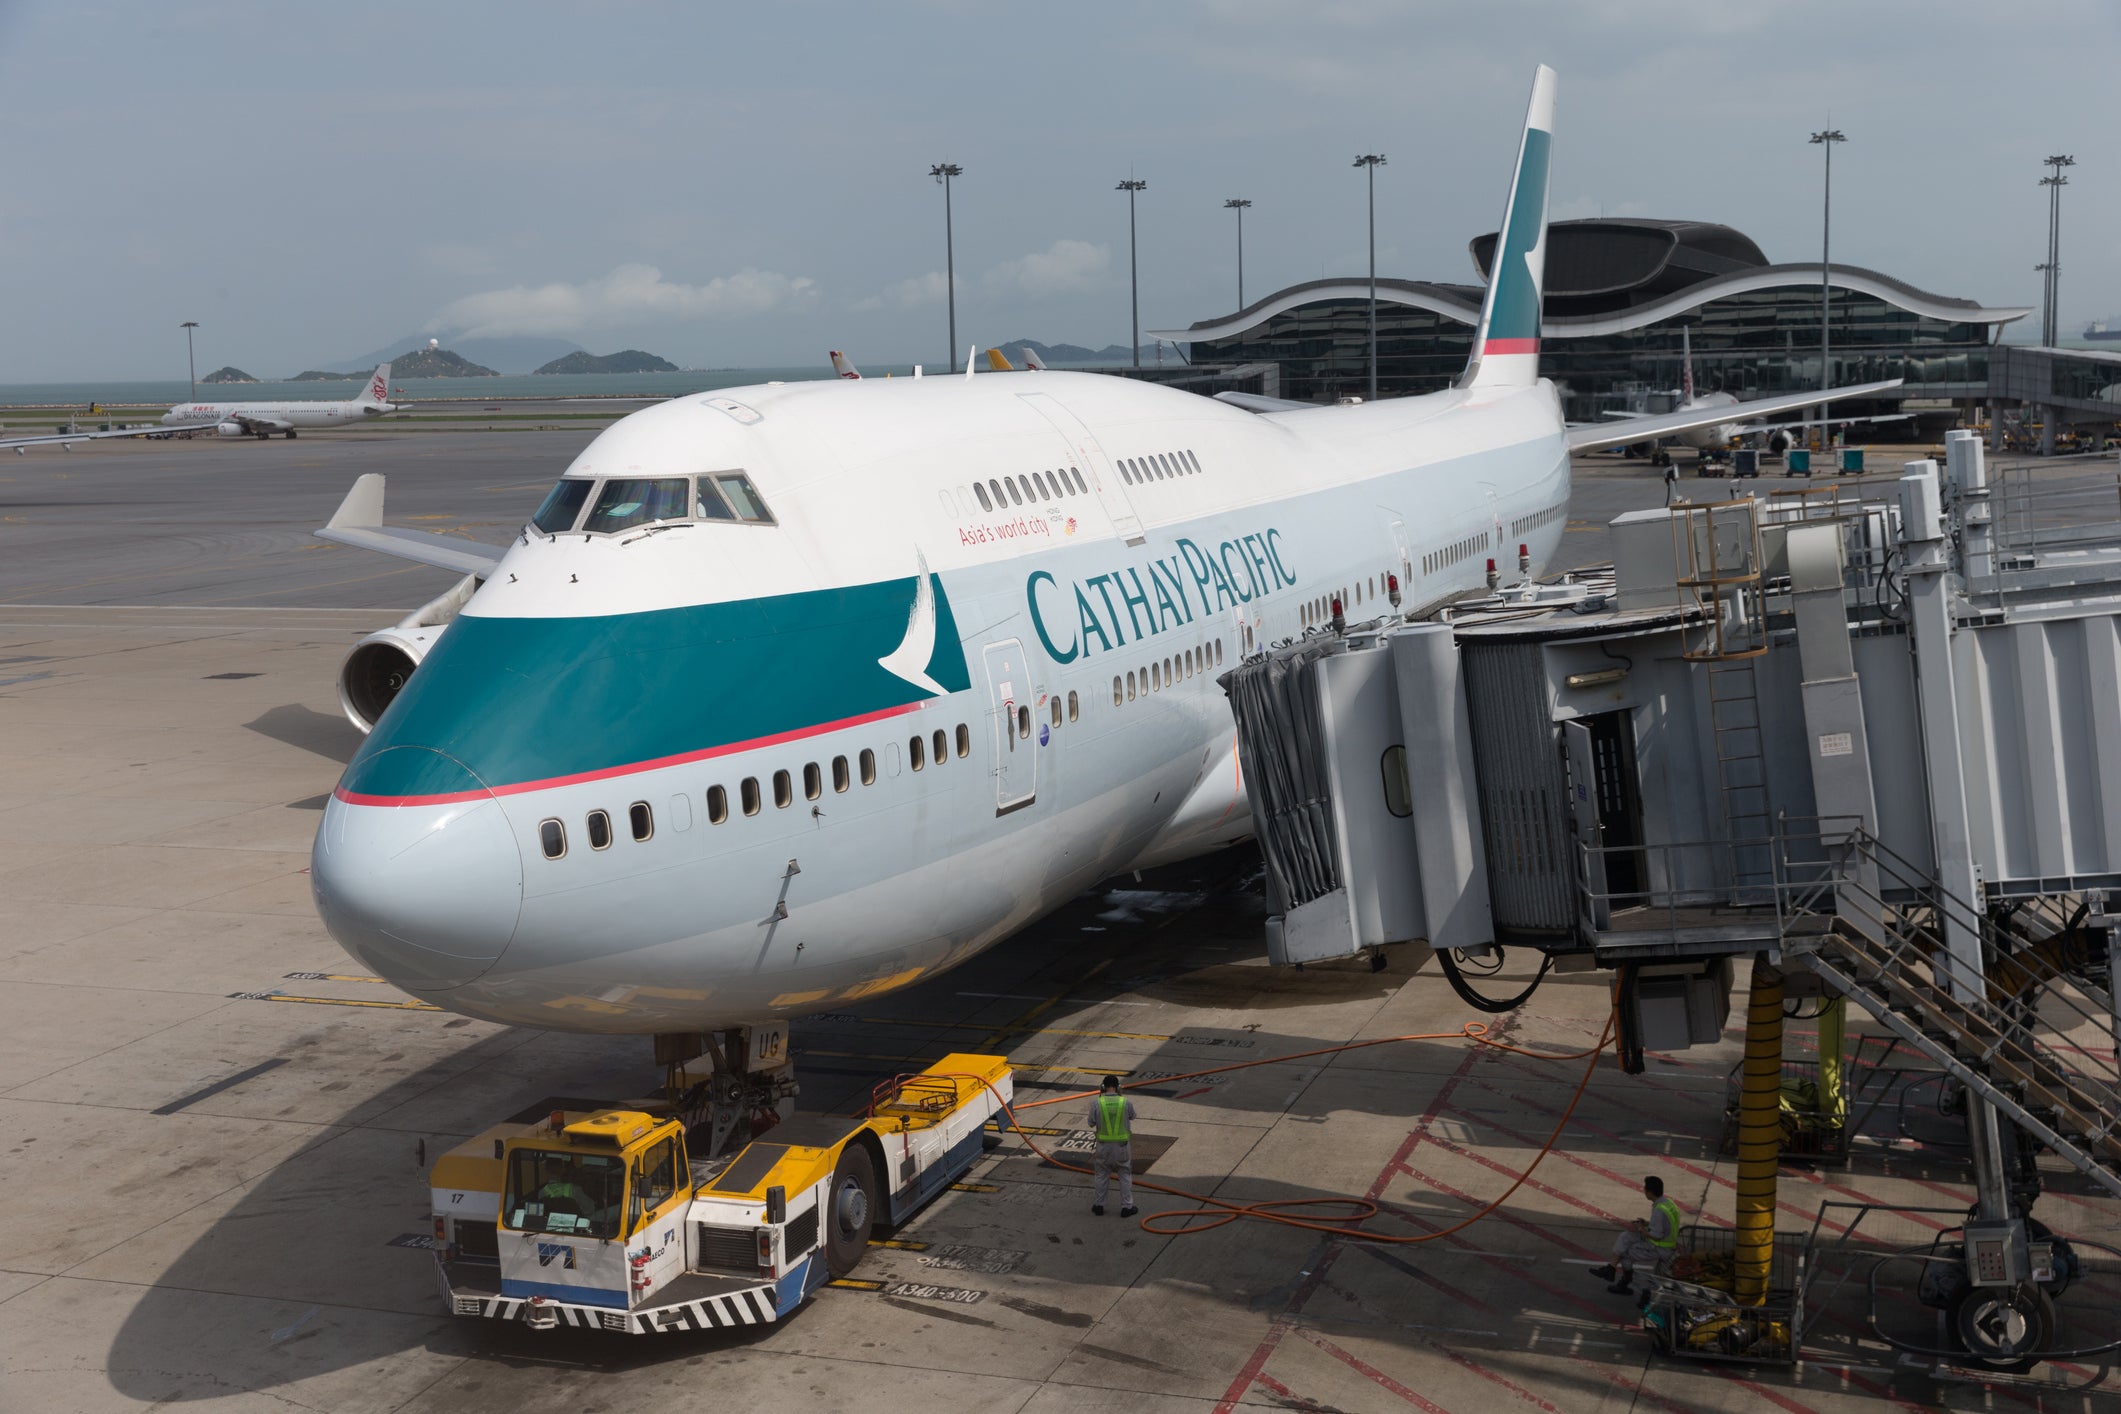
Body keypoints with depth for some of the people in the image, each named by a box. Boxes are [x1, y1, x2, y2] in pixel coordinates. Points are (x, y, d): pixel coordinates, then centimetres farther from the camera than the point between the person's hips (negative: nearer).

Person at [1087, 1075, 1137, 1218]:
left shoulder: (1096, 1103, -13)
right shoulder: (1126, 1102, -12)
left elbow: (1091, 1123, -4)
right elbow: (1132, 1117, 8)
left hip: (1104, 1145, 1)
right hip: (1122, 1145, -1)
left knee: (1102, 1174, 17)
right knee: (1125, 1175, 13)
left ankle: (1098, 1205, 24)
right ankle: (1126, 1207, 16)